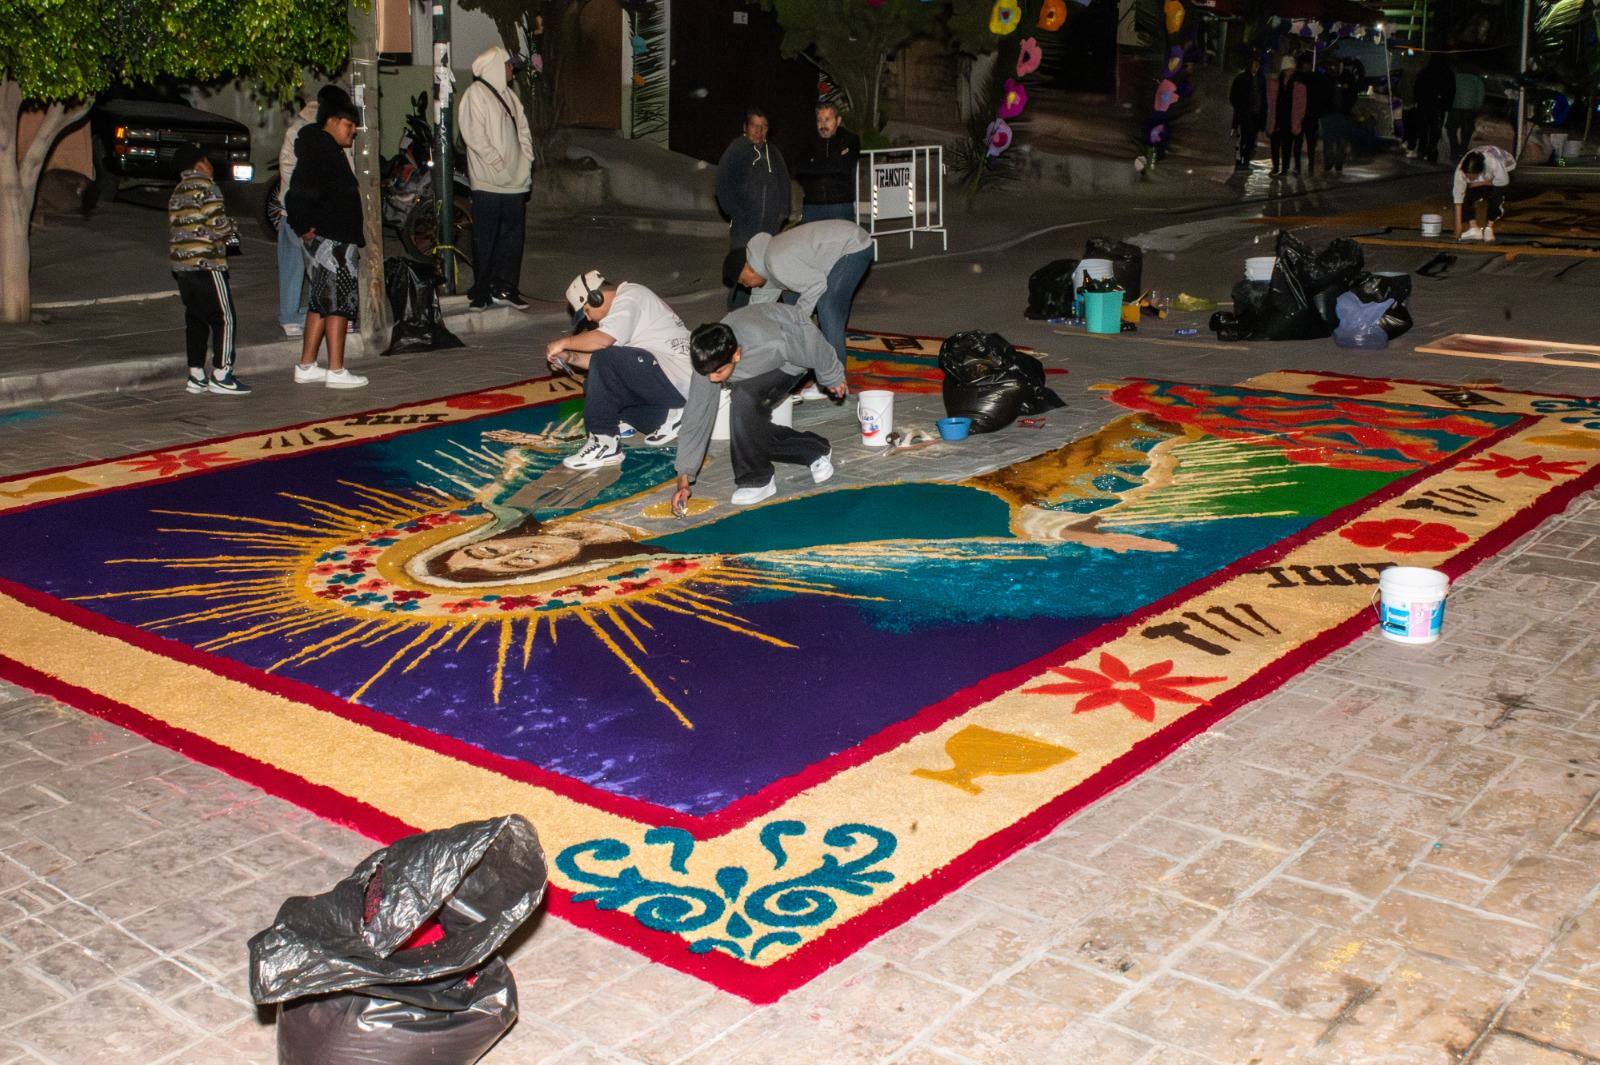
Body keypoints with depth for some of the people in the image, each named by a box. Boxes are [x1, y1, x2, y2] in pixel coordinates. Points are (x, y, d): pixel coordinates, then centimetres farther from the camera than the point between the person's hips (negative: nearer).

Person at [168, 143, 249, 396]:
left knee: (195, 320, 12)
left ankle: (196, 376, 13)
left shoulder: (177, 193, 19)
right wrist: (232, 233, 6)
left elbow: (174, 228, 16)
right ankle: (221, 375, -5)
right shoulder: (205, 186, -7)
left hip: (180, 264, 9)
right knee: (223, 318, -3)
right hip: (206, 263, -9)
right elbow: (218, 223, -15)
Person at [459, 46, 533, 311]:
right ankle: (481, 292, 3)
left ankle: (505, 289, 17)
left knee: (513, 235, 9)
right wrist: (499, 164, -16)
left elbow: (523, 130, 19)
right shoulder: (476, 94, -6)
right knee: (486, 239, -4)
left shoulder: (508, 94, 18)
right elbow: (474, 135, -14)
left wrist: (526, 162, 6)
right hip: (488, 182, -8)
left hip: (515, 180, 8)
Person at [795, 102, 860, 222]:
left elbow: (845, 167, -10)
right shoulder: (810, 142, 11)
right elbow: (799, 172, 1)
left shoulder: (850, 140, 5)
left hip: (840, 205, -2)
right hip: (812, 207, 2)